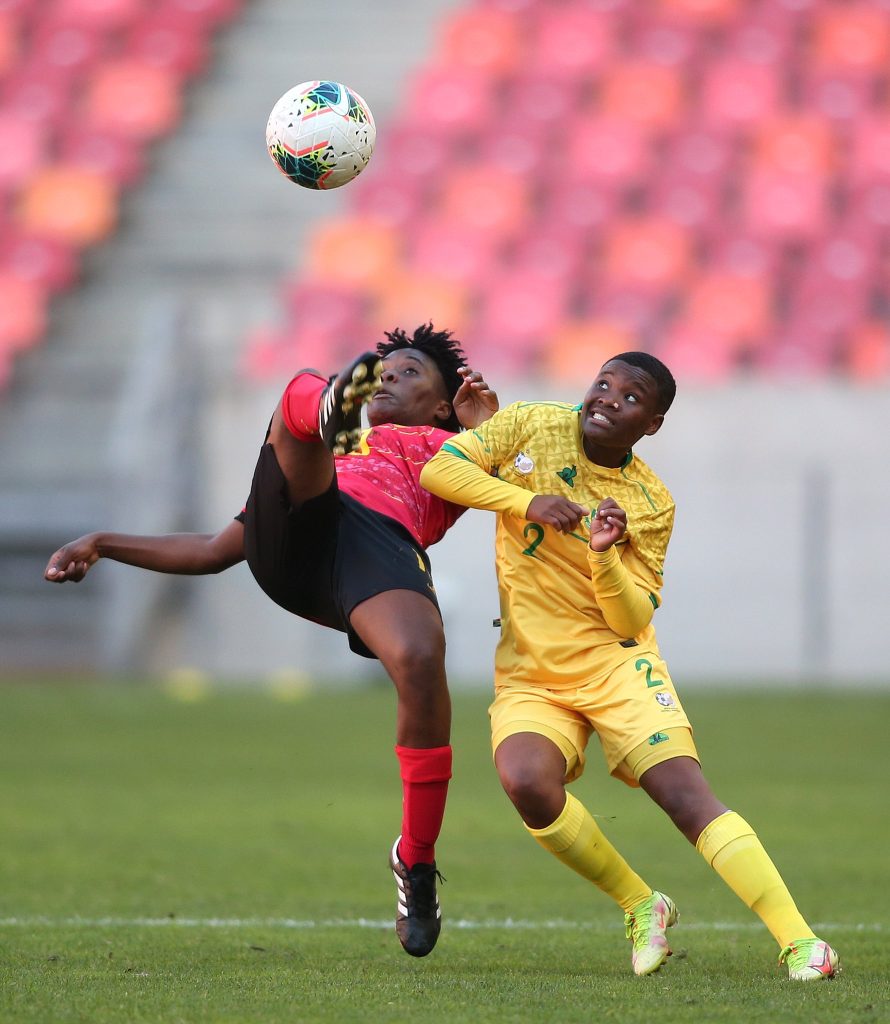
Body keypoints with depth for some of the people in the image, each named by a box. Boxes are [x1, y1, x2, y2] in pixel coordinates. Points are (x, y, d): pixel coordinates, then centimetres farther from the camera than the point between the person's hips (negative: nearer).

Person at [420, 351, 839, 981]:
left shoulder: (652, 504, -2)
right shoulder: (532, 426, 0)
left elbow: (633, 620, -5)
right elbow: (438, 470, -10)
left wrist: (604, 556, -23)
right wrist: (527, 501, -20)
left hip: (614, 662, -1)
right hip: (529, 671, 1)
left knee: (685, 792, -19)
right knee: (526, 781, -28)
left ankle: (798, 940, -21)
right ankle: (640, 907, -7)